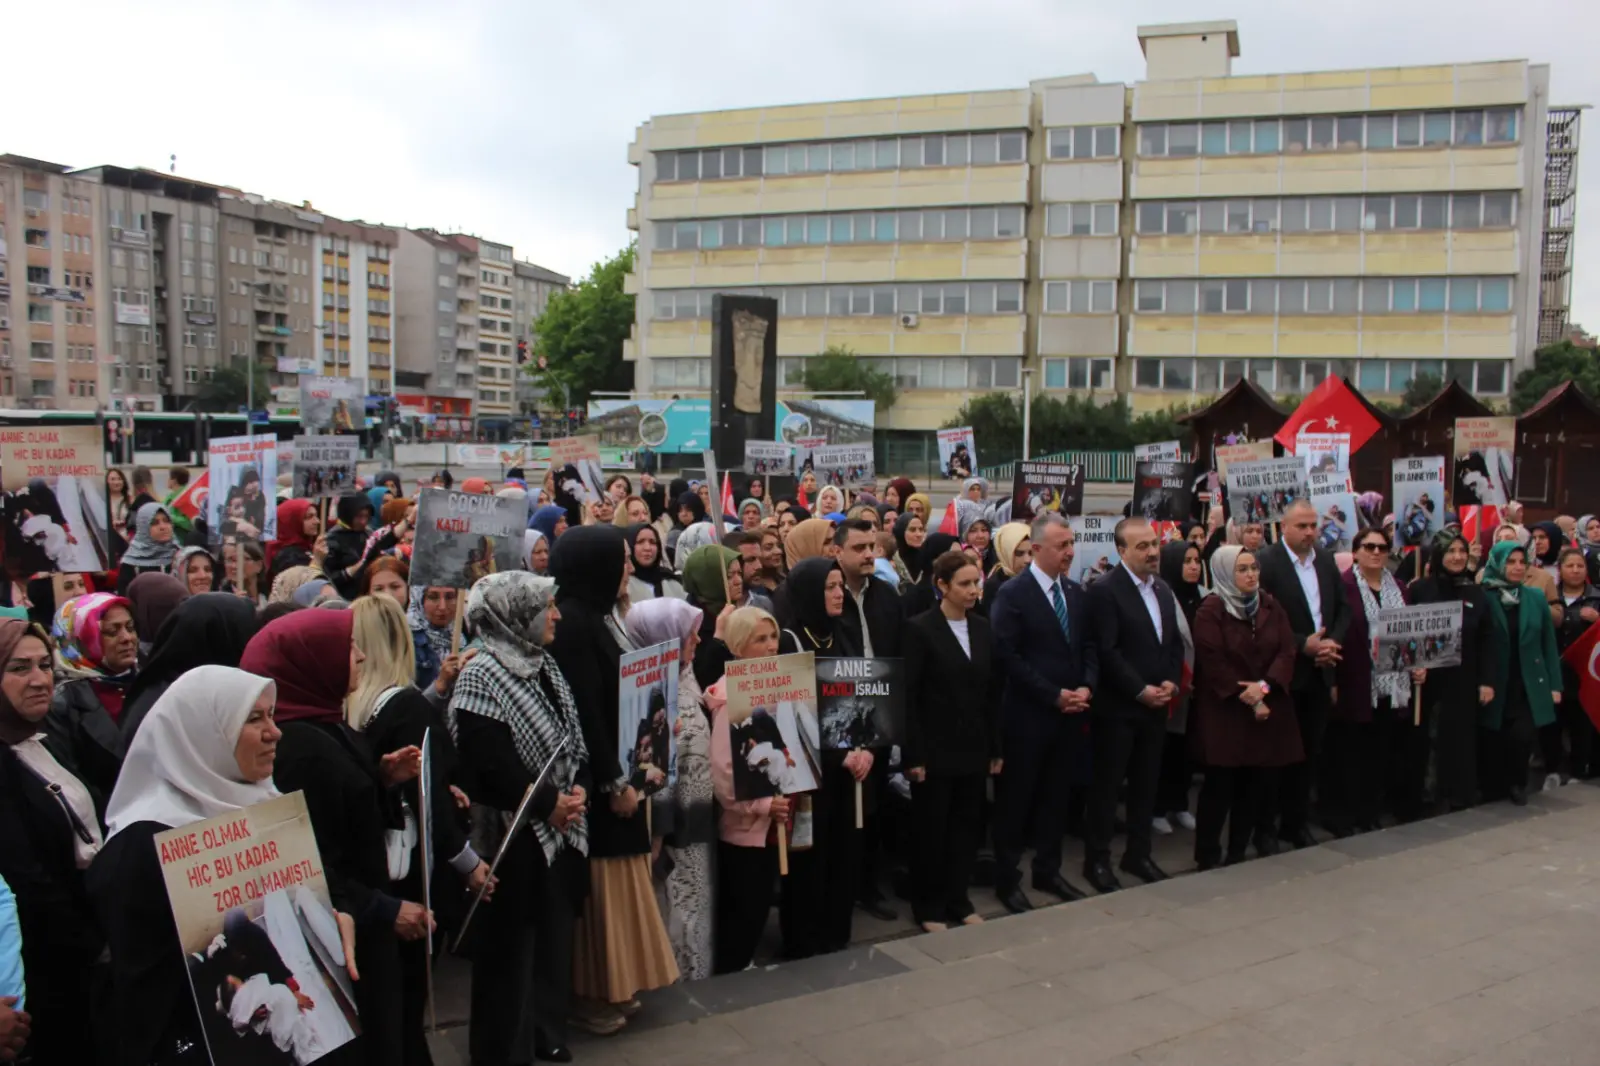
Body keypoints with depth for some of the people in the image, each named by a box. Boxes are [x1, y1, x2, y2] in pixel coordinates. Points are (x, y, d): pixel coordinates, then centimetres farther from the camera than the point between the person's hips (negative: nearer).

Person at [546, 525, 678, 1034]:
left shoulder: (601, 614, 9)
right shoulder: (572, 621, -19)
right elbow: (584, 708, -22)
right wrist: (612, 781, -20)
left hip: (616, 764, 9)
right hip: (595, 775, -9)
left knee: (617, 875, 16)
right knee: (601, 882, 2)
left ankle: (611, 985, 28)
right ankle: (590, 993, 16)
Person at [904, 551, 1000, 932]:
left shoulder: (983, 629, 7)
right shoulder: (920, 629, -10)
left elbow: (992, 693, 10)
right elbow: (907, 697, -13)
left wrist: (995, 749, 8)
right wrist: (913, 755, -16)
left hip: (973, 748, 5)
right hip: (934, 750, -5)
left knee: (968, 826, 11)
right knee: (931, 829, 6)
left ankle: (958, 900, 27)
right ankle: (928, 907, 20)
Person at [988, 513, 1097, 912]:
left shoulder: (1078, 593, 9)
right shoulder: (1012, 593, -12)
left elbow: (1088, 647, 11)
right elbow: (1009, 656, -16)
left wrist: (1086, 687, -7)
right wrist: (1054, 695, -16)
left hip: (1071, 713, 6)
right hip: (1028, 715, -6)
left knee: (1056, 797, 16)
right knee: (1016, 800, 5)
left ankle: (1048, 871, 30)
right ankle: (1007, 880, 17)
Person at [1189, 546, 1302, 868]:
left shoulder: (1271, 606, 9)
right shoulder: (1210, 611, -8)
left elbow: (1287, 651, 0)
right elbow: (1214, 664, -13)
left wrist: (1264, 686, -15)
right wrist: (1247, 698, -13)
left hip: (1268, 707, 5)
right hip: (1223, 710, -5)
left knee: (1257, 782, 6)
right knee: (1220, 785, -1)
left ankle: (1238, 852, 18)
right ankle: (1208, 855, 9)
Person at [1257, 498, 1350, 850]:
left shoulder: (1326, 561, 8)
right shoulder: (1266, 563, -12)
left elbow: (1343, 608, 11)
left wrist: (1332, 642, -6)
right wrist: (1304, 645, -19)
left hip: (1319, 672, 6)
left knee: (1309, 753, 12)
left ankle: (1296, 823, 24)